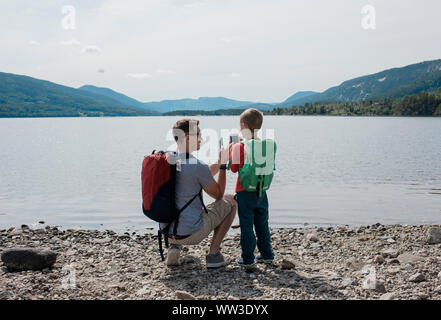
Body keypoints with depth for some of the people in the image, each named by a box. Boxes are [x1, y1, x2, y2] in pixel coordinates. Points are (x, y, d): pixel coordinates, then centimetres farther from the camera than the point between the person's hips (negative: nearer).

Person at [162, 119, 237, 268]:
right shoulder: (198, 166, -19)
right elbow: (218, 195, -1)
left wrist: (220, 161, 19)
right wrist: (223, 165, 4)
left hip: (166, 231, 7)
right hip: (190, 234, -7)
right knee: (230, 201, 12)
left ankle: (174, 246, 16)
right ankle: (213, 254, 9)